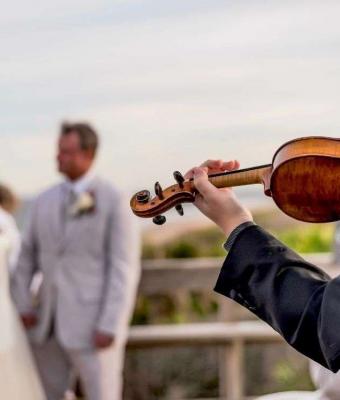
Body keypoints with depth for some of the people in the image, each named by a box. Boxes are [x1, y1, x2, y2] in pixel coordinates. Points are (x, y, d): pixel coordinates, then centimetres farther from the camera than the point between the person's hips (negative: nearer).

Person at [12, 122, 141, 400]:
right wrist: (22, 306, 4)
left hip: (94, 324, -6)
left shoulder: (115, 201, -8)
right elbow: (28, 256, 16)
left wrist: (110, 326, -18)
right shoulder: (46, 201, 10)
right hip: (50, 324, 6)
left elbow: (125, 269, -12)